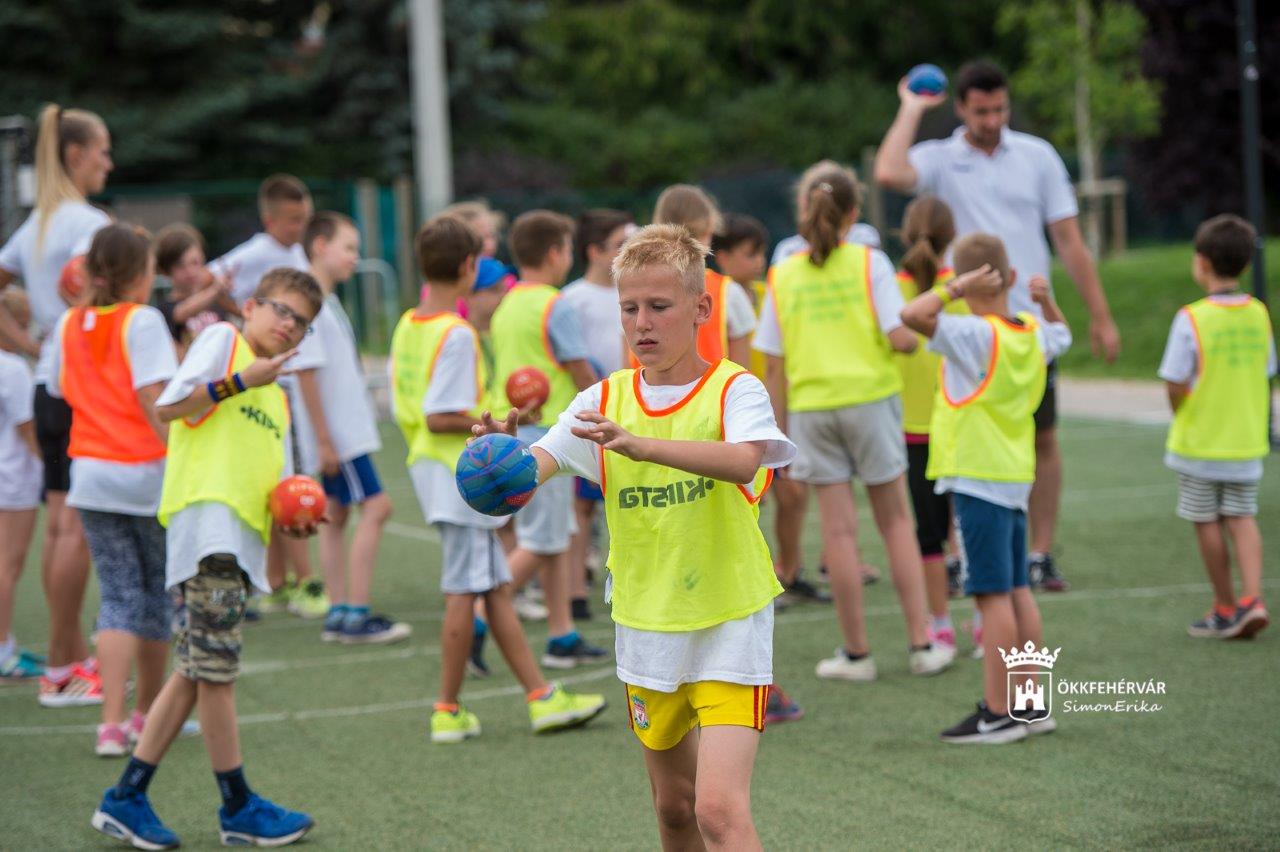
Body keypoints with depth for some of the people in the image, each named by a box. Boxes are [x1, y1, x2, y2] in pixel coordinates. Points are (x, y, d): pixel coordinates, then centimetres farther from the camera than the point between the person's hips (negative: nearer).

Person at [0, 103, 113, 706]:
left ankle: (76, 658, 16)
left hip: (49, 385, 9)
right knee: (78, 525, -6)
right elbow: (79, 293, -28)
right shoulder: (88, 222, -11)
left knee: (61, 525, 10)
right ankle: (61, 669, -3)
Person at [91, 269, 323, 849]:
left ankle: (127, 798, 13)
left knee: (195, 671, 8)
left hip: (242, 535, 9)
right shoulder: (223, 339, 5)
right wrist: (240, 380, -13)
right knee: (214, 668, -5)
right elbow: (168, 406, -7)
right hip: (206, 514, -9)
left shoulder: (278, 398, 27)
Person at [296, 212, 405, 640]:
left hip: (347, 432, 10)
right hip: (338, 434, -10)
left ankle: (338, 613, 16)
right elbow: (306, 372, -19)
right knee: (375, 506, -11)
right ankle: (355, 615, -10)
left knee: (337, 513, 11)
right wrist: (324, 440, -20)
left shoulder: (328, 302, 15)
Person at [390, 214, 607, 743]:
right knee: (464, 591, -1)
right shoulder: (456, 334, -17)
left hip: (428, 466, 9)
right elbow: (440, 418, -22)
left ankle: (541, 697, 14)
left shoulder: (407, 326, 10)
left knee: (497, 588, 10)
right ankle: (448, 711, 5)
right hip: (459, 474, -9)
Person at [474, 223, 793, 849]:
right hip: (645, 628, 5)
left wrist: (639, 444, -45)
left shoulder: (734, 389, -10)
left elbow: (743, 461, -31)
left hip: (728, 626, -5)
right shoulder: (606, 399, 2)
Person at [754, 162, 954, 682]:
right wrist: (916, 336, 11)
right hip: (870, 399, -1)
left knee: (838, 529, 4)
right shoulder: (869, 263, -4)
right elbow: (900, 338, -12)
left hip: (811, 408, 1)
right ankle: (920, 644, 8)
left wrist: (781, 436, 7)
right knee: (895, 520, 10)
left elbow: (775, 367, 2)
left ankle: (856, 653, 10)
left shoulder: (783, 275, 2)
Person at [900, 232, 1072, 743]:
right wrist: (1046, 299, 18)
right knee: (1017, 590, 14)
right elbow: (1060, 334, 33)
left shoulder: (976, 334, -16)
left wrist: (956, 288, -18)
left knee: (993, 594, -7)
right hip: (1016, 476, 8)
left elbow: (913, 315, -29)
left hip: (977, 477, -8)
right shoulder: (1032, 334, 8)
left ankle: (998, 713, -6)